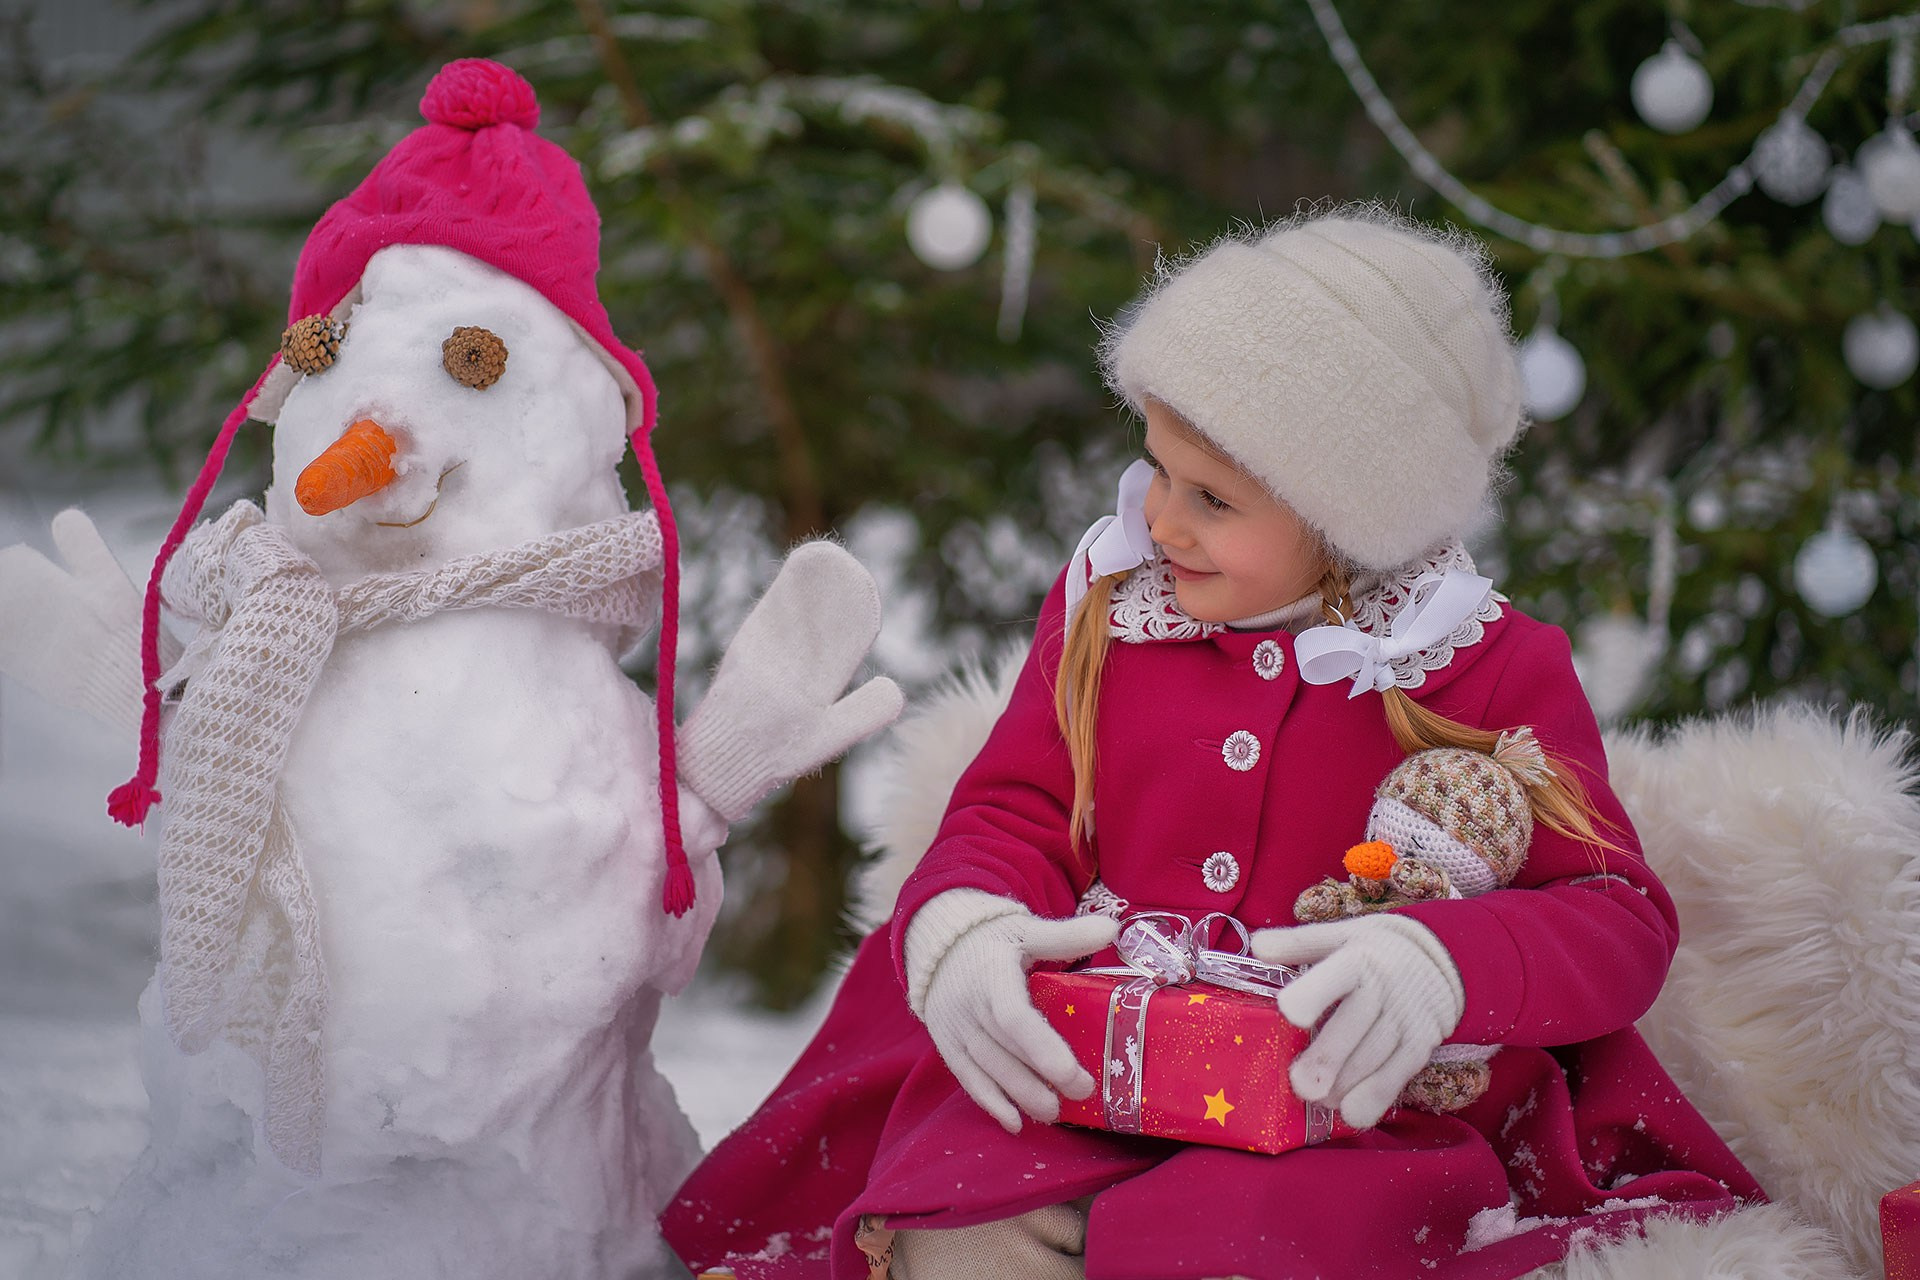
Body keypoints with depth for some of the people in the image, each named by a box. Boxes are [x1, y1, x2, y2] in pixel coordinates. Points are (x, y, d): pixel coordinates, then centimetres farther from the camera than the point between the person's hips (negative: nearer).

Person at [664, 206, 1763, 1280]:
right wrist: (958, 924, -15)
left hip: (1342, 1114, -3)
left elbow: (1621, 915, -5)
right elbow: (1013, 813, 11)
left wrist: (1438, 965, -27)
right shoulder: (1104, 606, 11)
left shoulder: (1494, 670, 0)